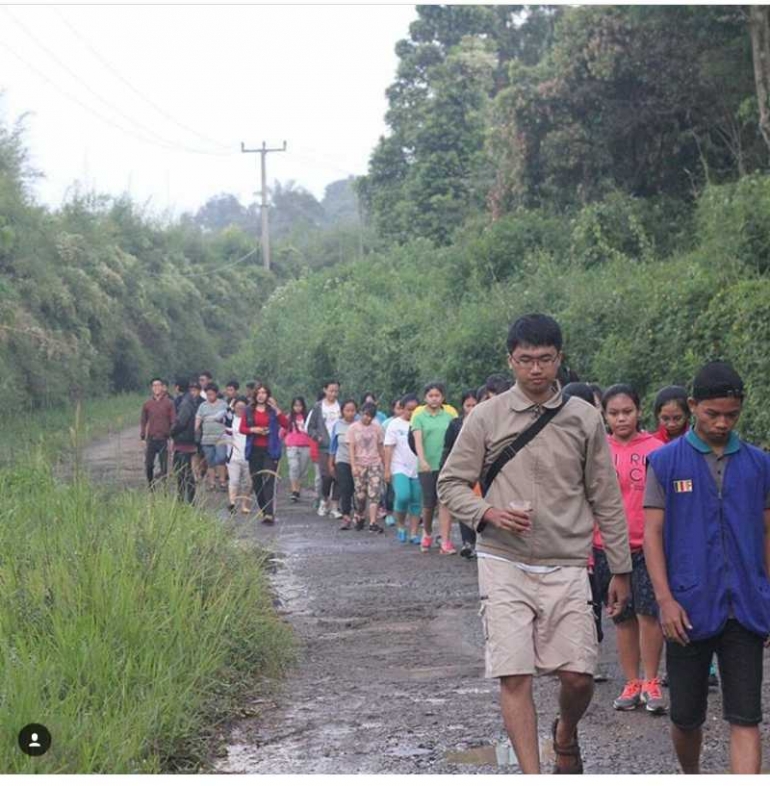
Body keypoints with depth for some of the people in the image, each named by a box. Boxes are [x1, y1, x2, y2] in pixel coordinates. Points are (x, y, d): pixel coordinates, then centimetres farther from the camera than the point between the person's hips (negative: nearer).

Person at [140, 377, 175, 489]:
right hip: (151, 439, 2)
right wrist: (142, 437, 5)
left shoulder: (169, 403, 0)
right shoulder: (147, 404, 6)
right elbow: (143, 421, 12)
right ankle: (151, 487, 17)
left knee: (164, 466, 1)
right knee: (148, 465, 2)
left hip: (163, 439, -2)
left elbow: (173, 421, -1)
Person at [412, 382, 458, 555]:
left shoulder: (449, 417, 9)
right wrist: (422, 460, -22)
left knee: (445, 502, -8)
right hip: (427, 466, 0)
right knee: (429, 503, 7)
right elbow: (418, 441, -8)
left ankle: (445, 541, -11)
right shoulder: (419, 418, 4)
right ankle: (427, 533, 33)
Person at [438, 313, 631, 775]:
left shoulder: (584, 419, 4)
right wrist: (488, 513, -15)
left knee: (579, 676, -1)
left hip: (567, 567, 1)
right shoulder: (487, 418, 1)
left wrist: (621, 568, 8)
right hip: (505, 564, -1)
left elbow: (607, 499, 8)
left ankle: (566, 735, 33)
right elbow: (451, 483, 5)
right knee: (515, 677, -6)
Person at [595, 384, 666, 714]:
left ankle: (651, 682, 5)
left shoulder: (655, 448, -2)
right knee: (623, 618, 9)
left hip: (647, 544, -2)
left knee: (648, 612, -9)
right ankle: (632, 684, 19)